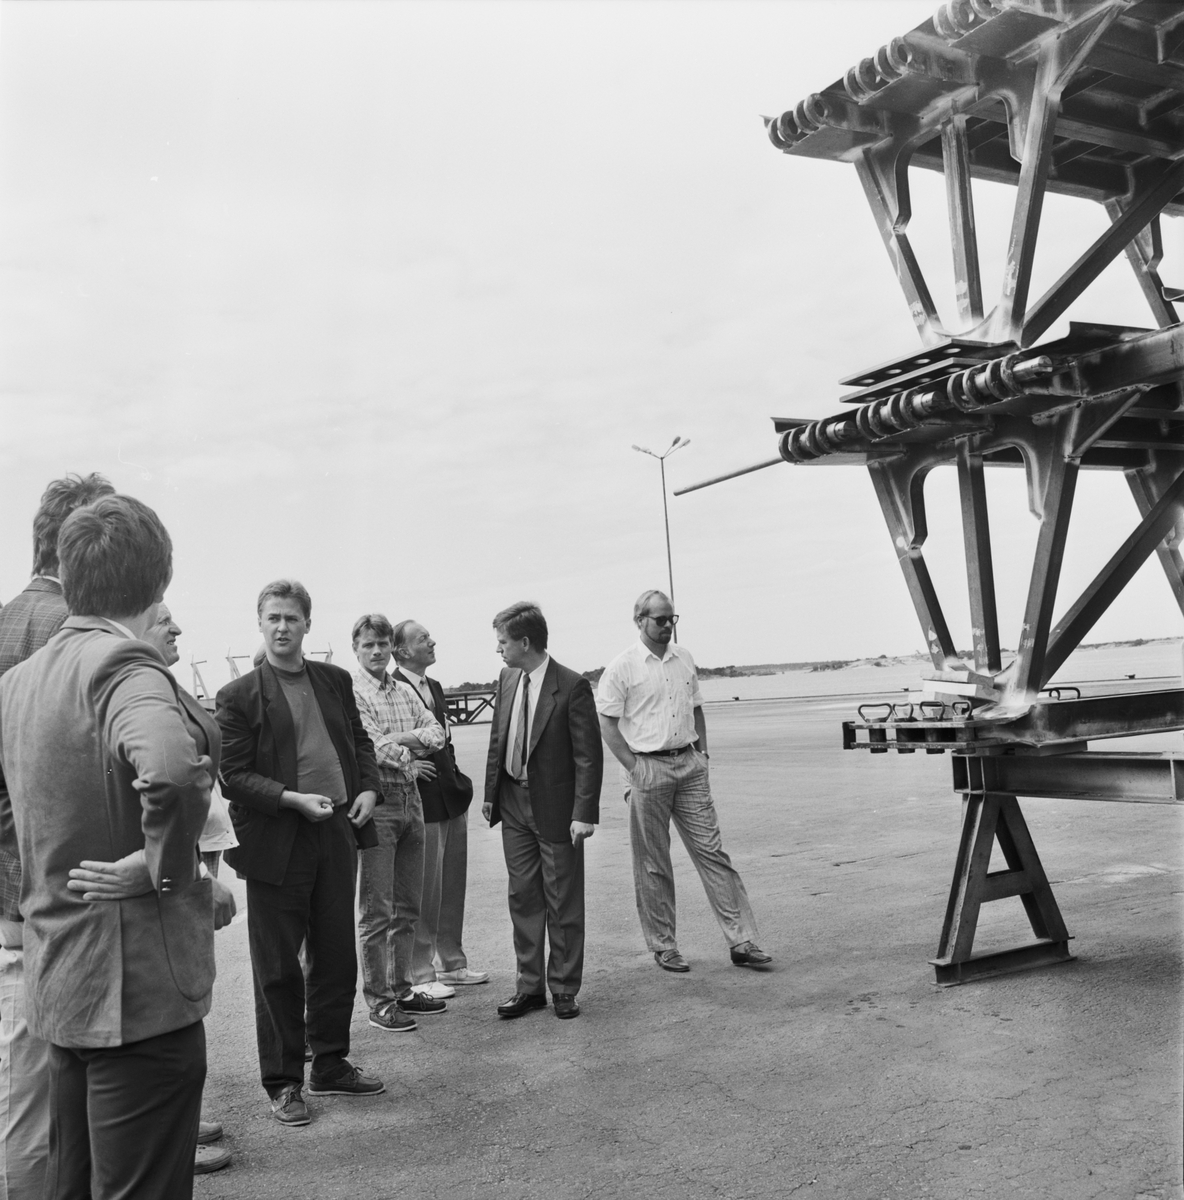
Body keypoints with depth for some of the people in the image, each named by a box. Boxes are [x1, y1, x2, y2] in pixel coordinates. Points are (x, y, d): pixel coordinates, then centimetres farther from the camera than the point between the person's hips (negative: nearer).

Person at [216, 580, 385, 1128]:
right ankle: (283, 1082, 21)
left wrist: (369, 788, 0)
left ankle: (330, 1066, 30)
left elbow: (359, 741, 18)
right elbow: (232, 776, -9)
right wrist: (294, 799, -19)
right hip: (276, 842, -5)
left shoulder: (335, 681, 9)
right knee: (277, 968, 6)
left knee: (337, 956, 14)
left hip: (337, 834, 5)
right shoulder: (238, 696, -7)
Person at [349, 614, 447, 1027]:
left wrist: (401, 738, -12)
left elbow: (436, 733, 4)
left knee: (408, 906, 14)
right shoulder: (350, 692, -8)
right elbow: (372, 749, -16)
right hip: (376, 802, -7)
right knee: (376, 911, 0)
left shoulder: (405, 691, 13)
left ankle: (401, 989, 25)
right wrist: (412, 753, -4)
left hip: (411, 800, 7)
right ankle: (378, 1001, 9)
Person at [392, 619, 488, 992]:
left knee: (453, 884, 16)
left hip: (452, 796, 8)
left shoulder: (435, 687, 14)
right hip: (421, 799, -8)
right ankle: (419, 974, 14)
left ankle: (452, 963, 28)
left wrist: (455, 777, 12)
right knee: (424, 888, 1)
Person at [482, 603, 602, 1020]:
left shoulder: (572, 687, -15)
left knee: (562, 903, 6)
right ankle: (529, 986, 22)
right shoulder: (507, 680, 5)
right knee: (522, 897, 11)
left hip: (556, 808, -6)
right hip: (514, 804, 6)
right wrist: (490, 793, 11)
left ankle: (564, 989, 19)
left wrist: (584, 812, -18)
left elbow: (589, 755, -14)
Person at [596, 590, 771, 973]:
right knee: (653, 865, 5)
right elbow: (607, 724, -7)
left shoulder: (684, 658, 10)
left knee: (712, 851, 2)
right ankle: (663, 947, 17)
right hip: (649, 767, -4)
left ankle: (742, 941, 4)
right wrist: (633, 767, -11)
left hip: (689, 765, 5)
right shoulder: (622, 667, -7)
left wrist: (702, 753, 9)